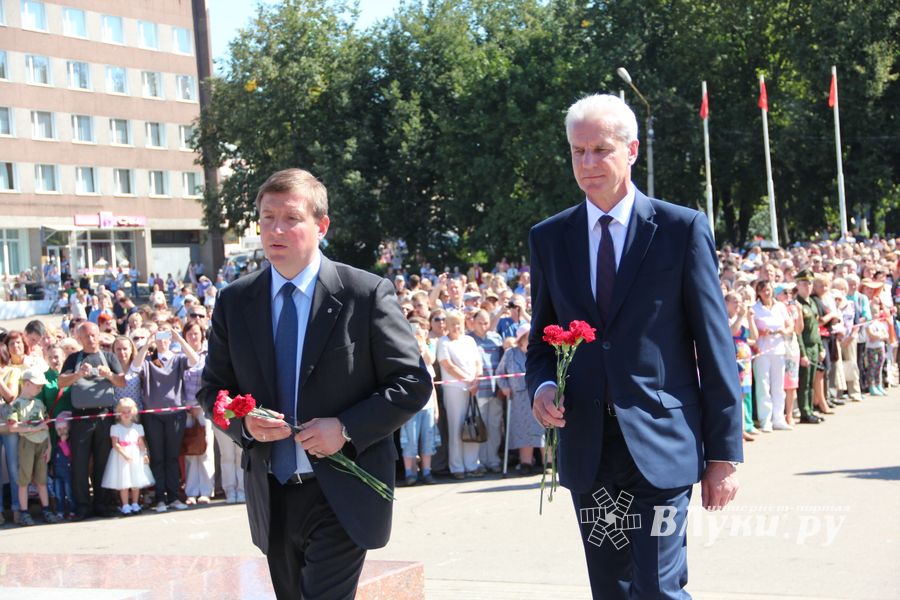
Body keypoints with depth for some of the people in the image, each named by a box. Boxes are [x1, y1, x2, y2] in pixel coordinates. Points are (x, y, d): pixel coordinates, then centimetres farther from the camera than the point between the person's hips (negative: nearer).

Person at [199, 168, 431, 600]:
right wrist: (244, 423, -9)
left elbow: (413, 383, -5)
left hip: (342, 496, -4)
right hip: (271, 497, 5)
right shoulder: (234, 302, 6)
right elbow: (213, 389, 13)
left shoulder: (367, 294, -6)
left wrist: (346, 428, -17)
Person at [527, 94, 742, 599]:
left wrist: (724, 453, -5)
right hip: (587, 449, 4)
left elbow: (715, 346, -2)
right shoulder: (549, 238, 9)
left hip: (661, 446, -4)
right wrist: (542, 386, -6)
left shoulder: (683, 229, -2)